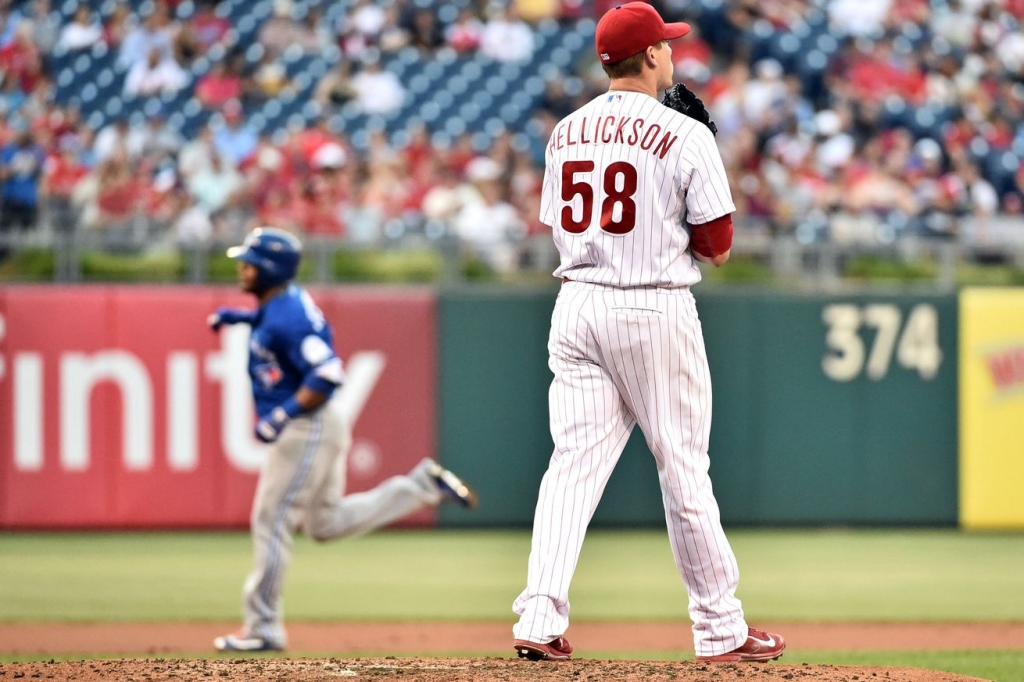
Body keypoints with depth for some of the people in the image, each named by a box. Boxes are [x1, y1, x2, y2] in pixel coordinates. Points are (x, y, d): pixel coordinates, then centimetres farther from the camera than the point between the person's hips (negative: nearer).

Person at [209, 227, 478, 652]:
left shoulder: (287, 319, -22)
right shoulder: (285, 300, 8)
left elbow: (328, 375, -29)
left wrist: (281, 415, -30)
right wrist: (240, 318, 20)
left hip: (308, 430, -11)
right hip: (307, 430, 11)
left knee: (271, 523, -6)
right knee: (326, 524, 18)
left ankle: (263, 629, 0)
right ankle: (422, 486, 17)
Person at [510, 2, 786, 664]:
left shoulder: (566, 132, 9)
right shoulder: (684, 136, -9)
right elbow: (718, 244, -7)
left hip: (577, 305, 5)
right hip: (655, 309, -5)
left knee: (573, 463, 2)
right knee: (684, 470, 4)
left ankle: (541, 617, -11)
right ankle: (720, 628, 12)